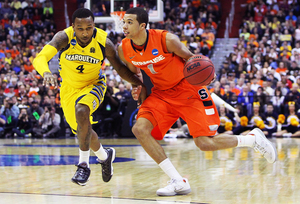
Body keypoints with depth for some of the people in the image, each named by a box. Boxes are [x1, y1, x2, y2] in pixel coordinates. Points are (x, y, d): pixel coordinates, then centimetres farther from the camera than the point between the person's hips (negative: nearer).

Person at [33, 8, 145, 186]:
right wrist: (46, 73, -61)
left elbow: (121, 69, -10)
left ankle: (84, 164, -22)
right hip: (69, 87, 3)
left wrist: (141, 84, -21)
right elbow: (40, 58, -40)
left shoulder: (104, 43, -25)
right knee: (82, 130, 13)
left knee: (81, 111, -33)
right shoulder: (64, 38, -27)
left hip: (93, 85, -2)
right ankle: (105, 156, 45)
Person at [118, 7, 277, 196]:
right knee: (140, 129, -19)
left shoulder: (167, 40, -24)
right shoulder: (124, 49, -9)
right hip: (161, 93, 5)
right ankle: (178, 182, -13)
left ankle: (253, 139, 18)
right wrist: (138, 90, -5)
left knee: (205, 143, -11)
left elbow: (190, 58, -7)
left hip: (187, 89, -5)